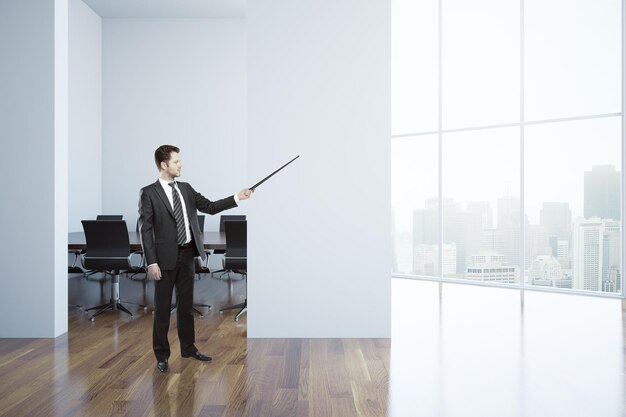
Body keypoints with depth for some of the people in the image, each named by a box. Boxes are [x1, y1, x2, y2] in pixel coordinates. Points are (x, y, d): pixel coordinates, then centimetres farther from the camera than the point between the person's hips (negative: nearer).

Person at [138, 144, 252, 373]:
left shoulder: (186, 189, 9)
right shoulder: (149, 193, -8)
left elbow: (210, 207, 10)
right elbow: (146, 229, -11)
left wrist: (237, 197, 1)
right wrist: (151, 262, -16)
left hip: (188, 255, 6)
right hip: (166, 257, -5)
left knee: (186, 304, 16)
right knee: (162, 307, 6)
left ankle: (188, 348, 29)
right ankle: (162, 355, 19)